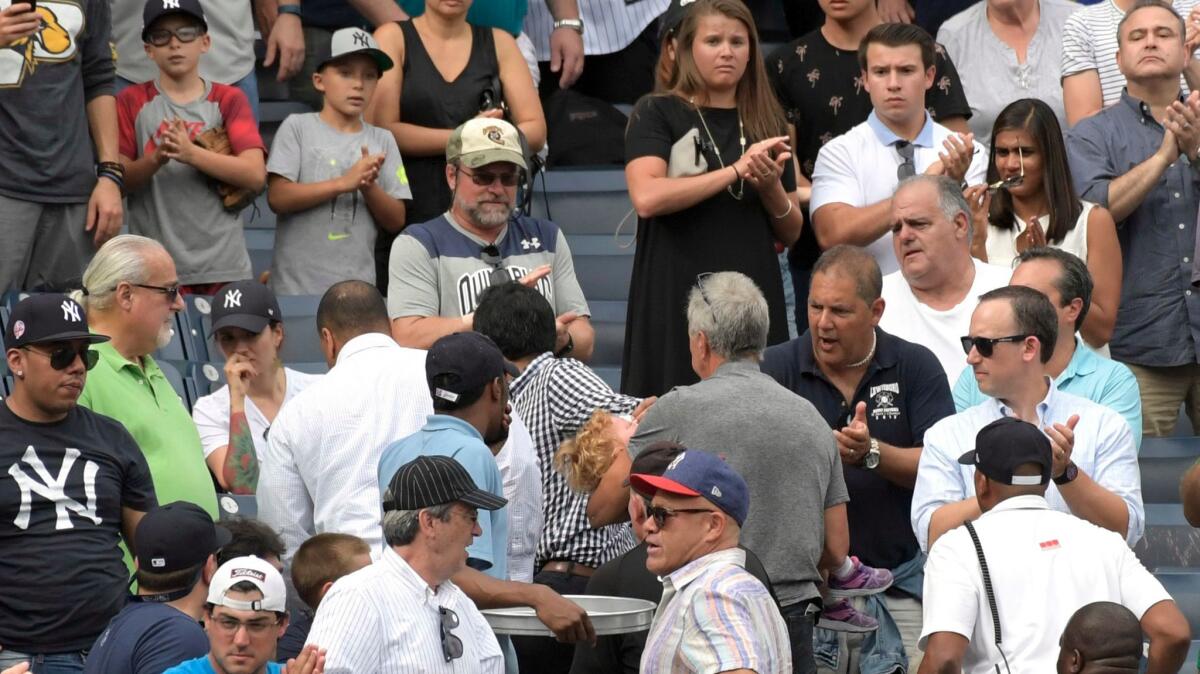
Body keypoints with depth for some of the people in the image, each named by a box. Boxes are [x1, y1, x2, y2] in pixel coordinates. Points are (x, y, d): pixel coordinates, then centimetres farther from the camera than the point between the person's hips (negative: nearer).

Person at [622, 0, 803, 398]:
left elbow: (790, 233, 15)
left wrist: (771, 187, -5)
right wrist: (736, 171, -15)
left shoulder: (767, 124, 13)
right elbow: (646, 198, -16)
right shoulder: (657, 113, 2)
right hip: (675, 303, -3)